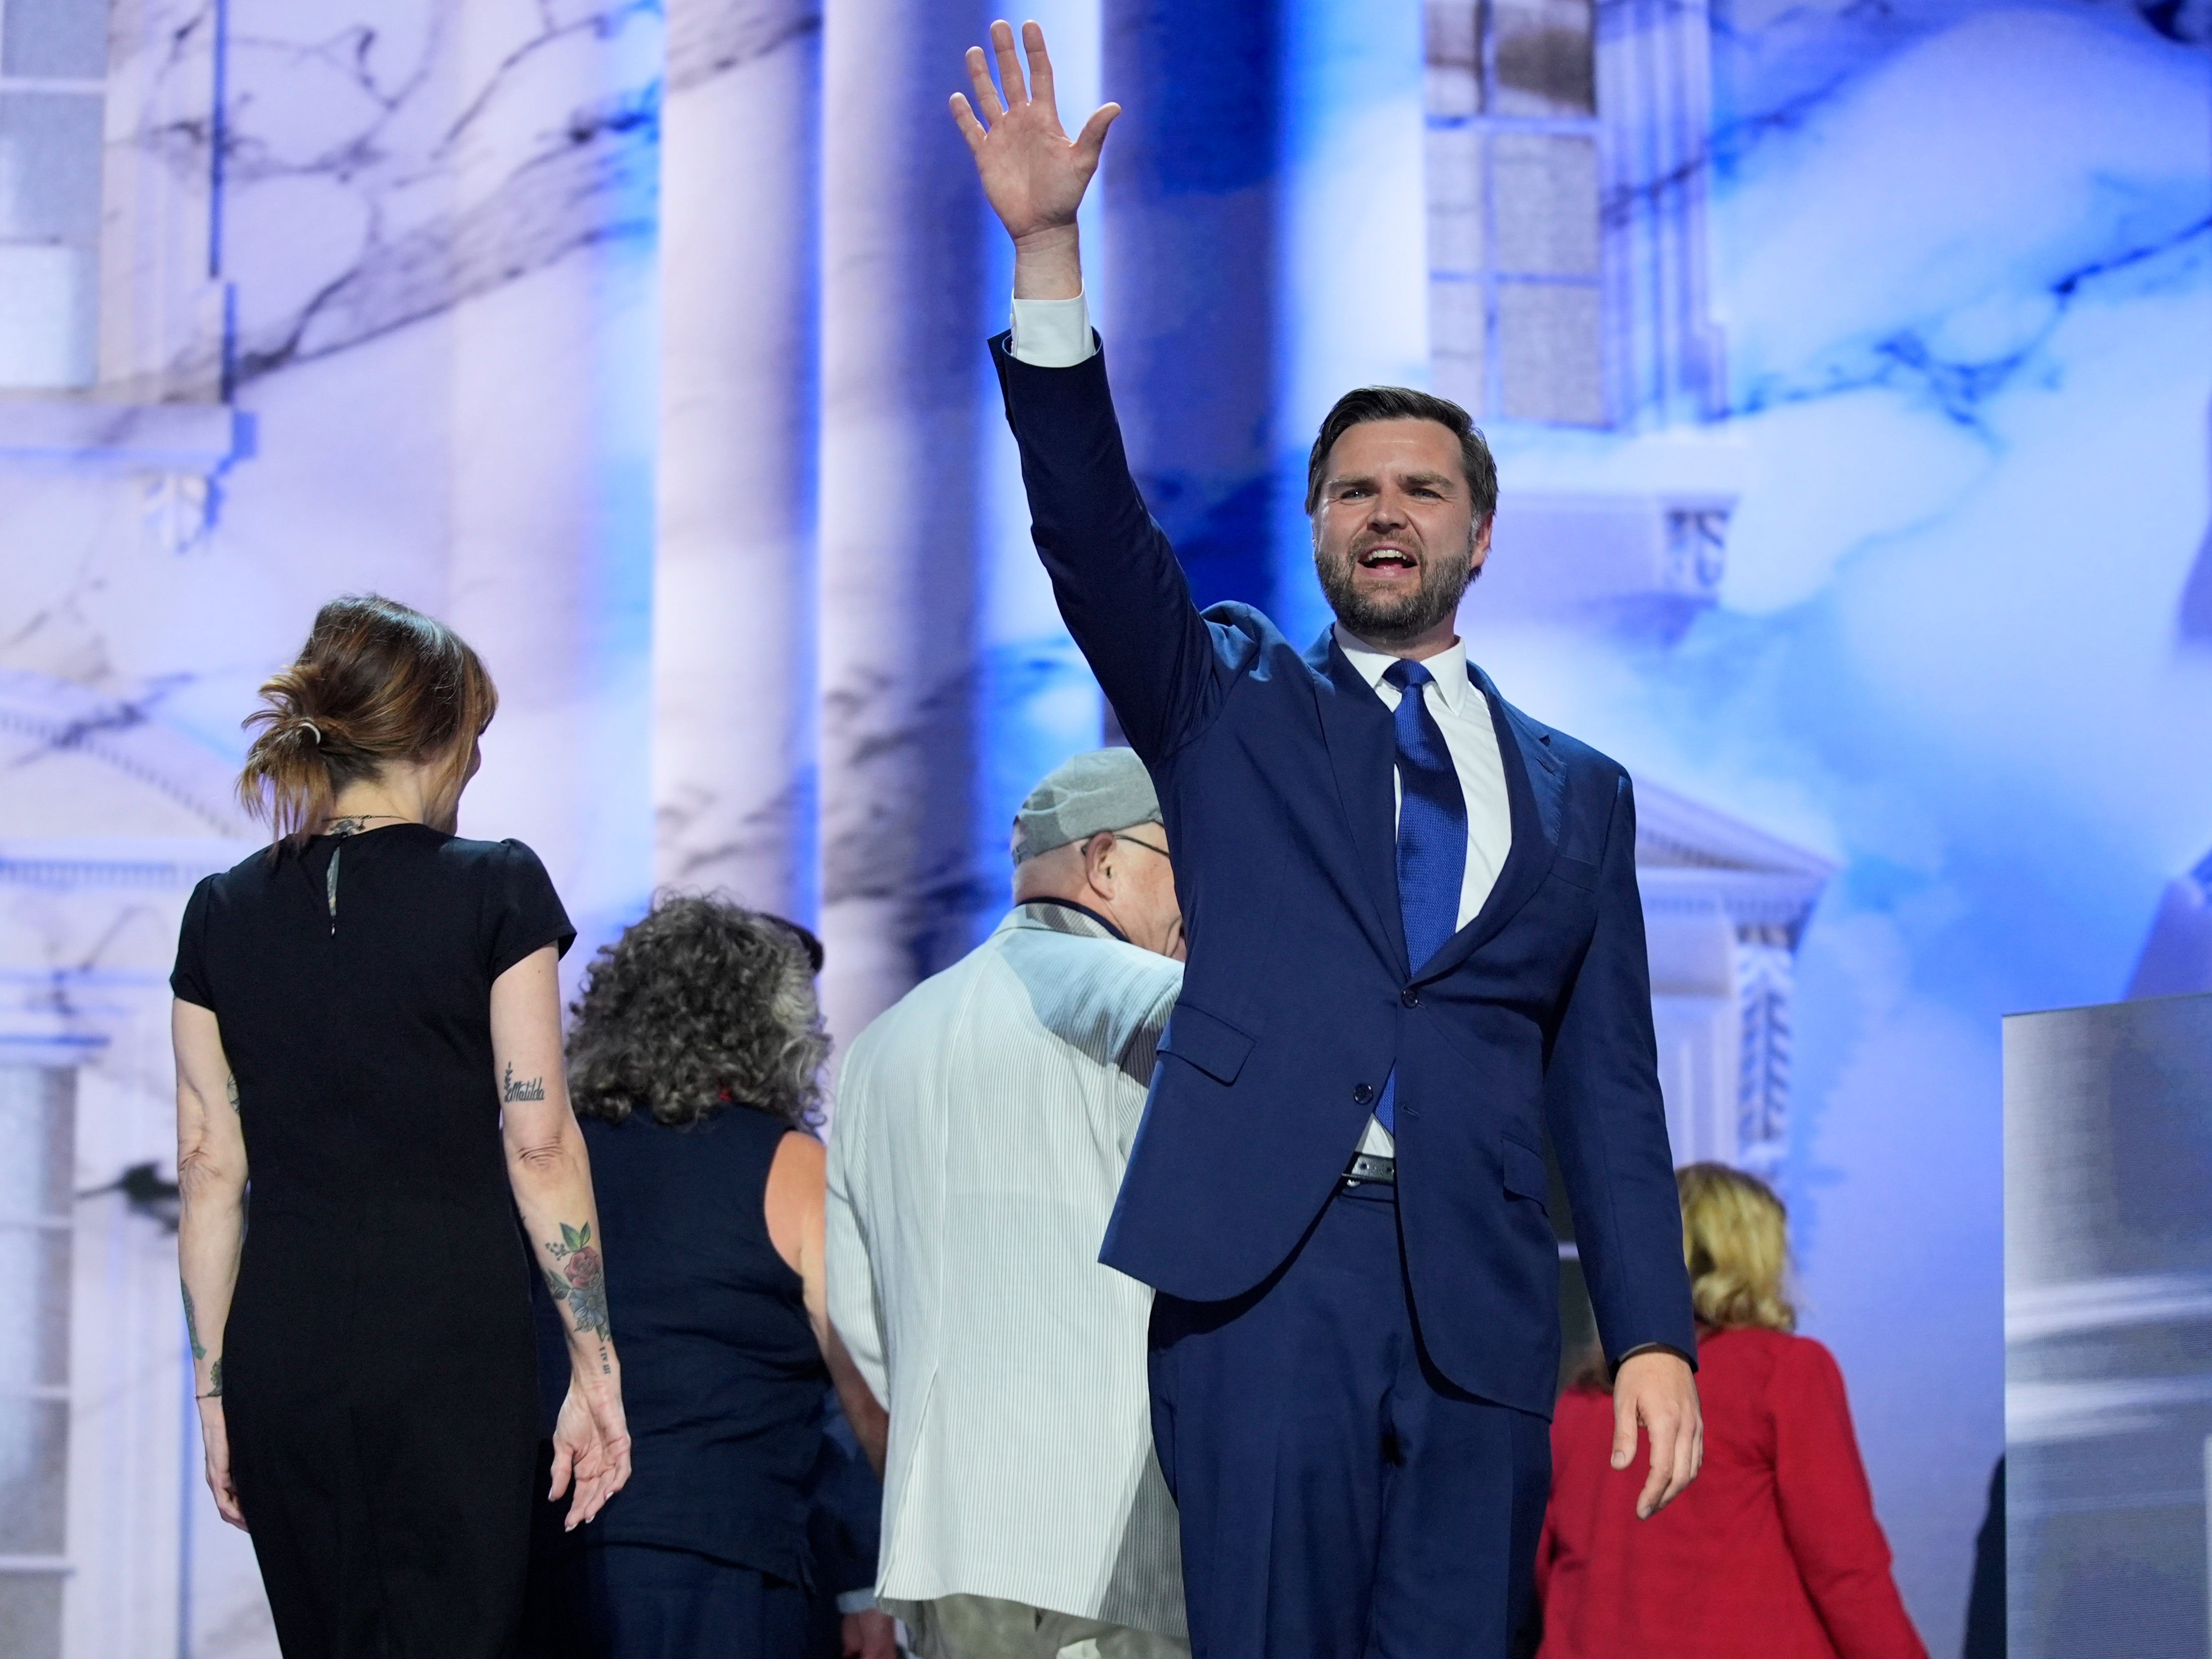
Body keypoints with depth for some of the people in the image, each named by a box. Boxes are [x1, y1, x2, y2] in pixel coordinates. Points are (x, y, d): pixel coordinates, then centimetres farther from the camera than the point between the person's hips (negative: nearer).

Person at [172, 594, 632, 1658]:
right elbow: (539, 1146, -6)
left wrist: (214, 1388, 12)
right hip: (454, 1347, -4)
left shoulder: (225, 915, 8)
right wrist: (594, 1367, -2)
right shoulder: (495, 892, -3)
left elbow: (210, 1170, 7)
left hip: (285, 1349, 4)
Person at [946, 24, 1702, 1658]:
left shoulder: (1576, 792, 18)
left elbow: (1608, 1087, 14)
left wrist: (1653, 1334, 3)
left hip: (1479, 1294, 2)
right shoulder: (1233, 709, 16)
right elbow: (1095, 529, -1)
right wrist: (1047, 253, -12)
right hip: (1268, 1266, -2)